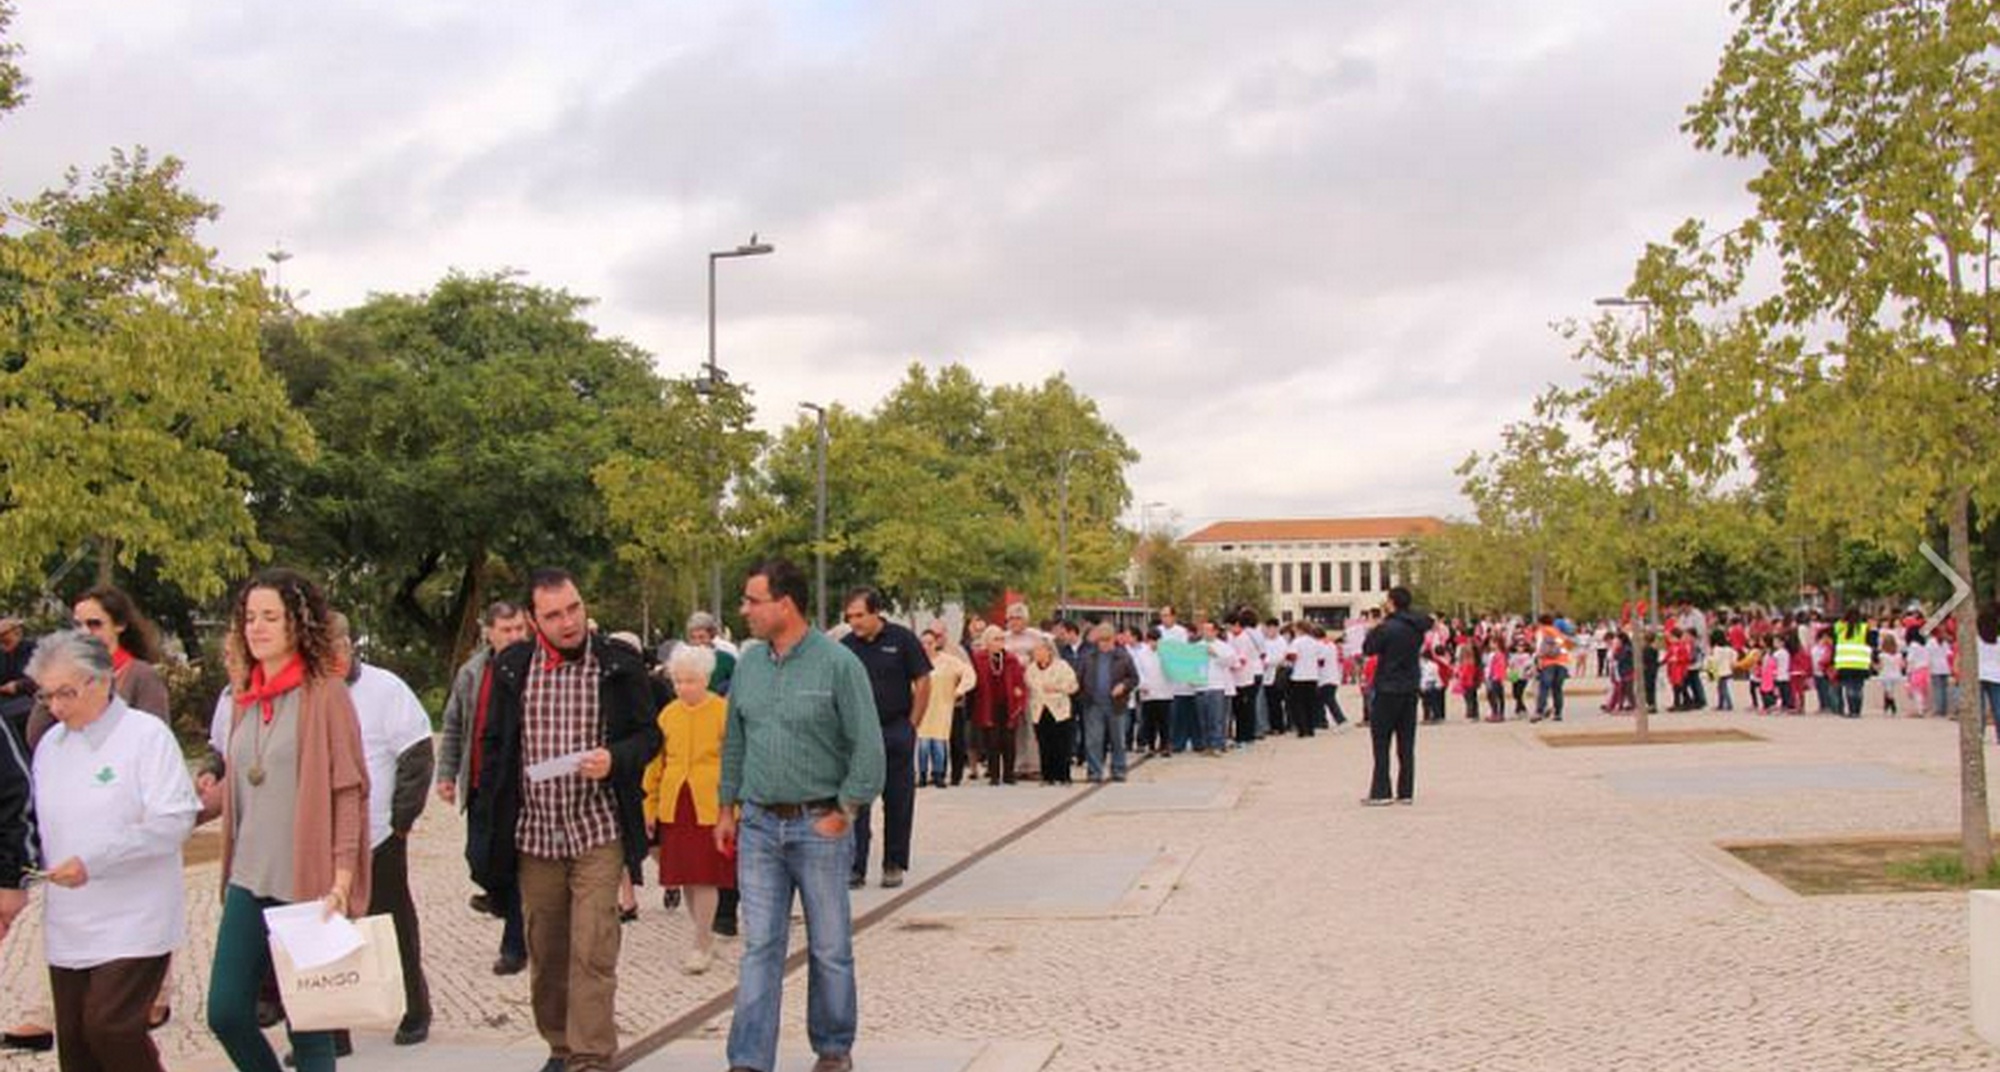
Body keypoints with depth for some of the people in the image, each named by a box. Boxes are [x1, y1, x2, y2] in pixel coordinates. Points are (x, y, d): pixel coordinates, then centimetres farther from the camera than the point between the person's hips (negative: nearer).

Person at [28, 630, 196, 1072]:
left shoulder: (147, 735, -10)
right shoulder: (50, 744, 10)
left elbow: (175, 821, -17)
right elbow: (44, 824, 19)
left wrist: (93, 863, -22)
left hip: (131, 923, -6)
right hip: (68, 927, 6)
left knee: (110, 1026, -12)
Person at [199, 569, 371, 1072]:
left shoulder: (324, 691, -8)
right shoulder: (244, 695, 10)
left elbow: (349, 790, -10)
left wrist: (342, 880, -16)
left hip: (308, 883, -6)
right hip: (249, 880, 6)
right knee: (225, 1013, 6)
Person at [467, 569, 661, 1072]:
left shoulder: (619, 664, -4)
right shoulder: (511, 668, 3)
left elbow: (649, 734, 3)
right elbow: (493, 746, 9)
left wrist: (615, 759, -18)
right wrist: (489, 829, 6)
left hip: (598, 832, -3)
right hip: (533, 833, 3)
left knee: (592, 951, -9)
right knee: (545, 952, 13)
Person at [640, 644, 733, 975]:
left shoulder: (724, 712, -5)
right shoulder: (667, 714, 8)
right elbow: (656, 764, 14)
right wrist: (650, 807, 12)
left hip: (711, 808, -4)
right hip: (674, 807, 5)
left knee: (705, 878, -5)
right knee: (685, 878, 9)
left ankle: (701, 946, 5)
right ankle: (706, 938, 25)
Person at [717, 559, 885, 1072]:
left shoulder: (837, 663, -11)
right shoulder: (749, 662, 6)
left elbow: (868, 748, -10)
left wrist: (842, 813, -10)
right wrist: (727, 807, 14)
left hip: (818, 826, -4)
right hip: (758, 824, 4)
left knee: (830, 948, 9)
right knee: (759, 947, 3)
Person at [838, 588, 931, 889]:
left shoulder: (902, 640, -4)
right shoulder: (845, 646, 2)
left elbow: (923, 684, 0)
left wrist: (911, 726, -3)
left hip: (897, 731, -1)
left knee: (898, 802, 6)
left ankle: (894, 865, 18)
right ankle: (855, 867, 2)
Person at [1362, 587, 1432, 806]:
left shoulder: (1388, 628, -17)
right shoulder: (1418, 627, 3)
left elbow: (1369, 649, -9)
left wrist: (1374, 628, 4)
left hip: (1388, 689, -6)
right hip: (1411, 689, 6)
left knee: (1381, 741, 1)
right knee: (1406, 743, 9)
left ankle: (1380, 792, -1)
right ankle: (1406, 792, 10)